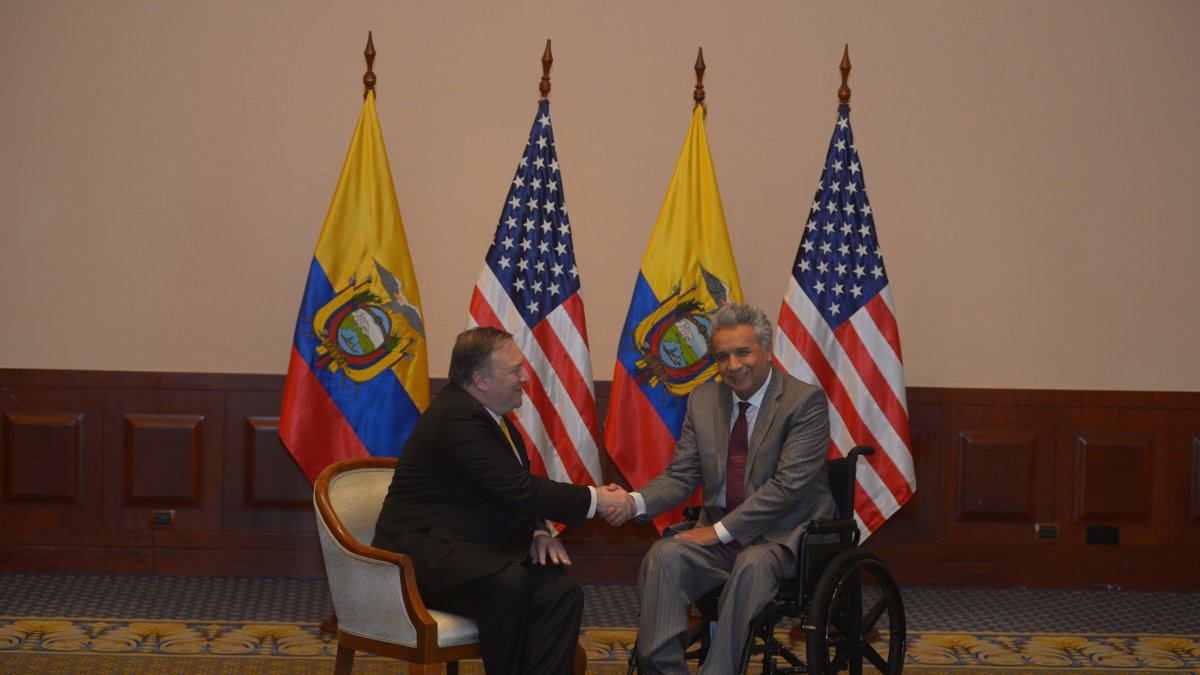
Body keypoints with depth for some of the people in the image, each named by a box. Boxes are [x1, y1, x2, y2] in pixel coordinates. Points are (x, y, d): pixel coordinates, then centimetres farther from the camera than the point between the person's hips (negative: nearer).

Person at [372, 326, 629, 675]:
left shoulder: (483, 412, 11)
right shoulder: (457, 420, -20)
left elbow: (518, 489, 18)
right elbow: (520, 489, -23)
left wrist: (538, 532, -3)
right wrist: (595, 499, -14)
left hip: (476, 551, 9)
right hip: (423, 554, -9)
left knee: (561, 592, -15)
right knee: (510, 582, -36)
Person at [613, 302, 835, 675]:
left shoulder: (806, 401, -9)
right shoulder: (703, 400, 9)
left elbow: (788, 485, -17)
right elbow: (680, 476, 7)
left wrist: (720, 530, -19)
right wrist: (635, 502, -15)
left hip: (784, 534, -4)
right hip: (719, 532, 4)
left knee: (753, 565, -36)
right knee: (664, 555, -24)